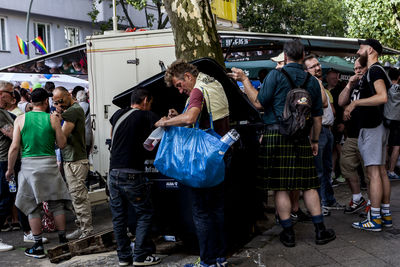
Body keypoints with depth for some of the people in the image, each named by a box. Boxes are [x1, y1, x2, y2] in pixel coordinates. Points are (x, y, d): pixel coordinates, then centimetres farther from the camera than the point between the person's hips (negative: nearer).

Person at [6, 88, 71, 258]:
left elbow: (15, 147, -3)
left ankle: (38, 247, 11)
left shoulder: (20, 119, 1)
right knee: (57, 204, 13)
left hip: (28, 165, 0)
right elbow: (61, 144, 2)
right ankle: (63, 241, 20)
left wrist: (10, 169, 8)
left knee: (33, 207, 8)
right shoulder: (53, 118, -1)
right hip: (49, 163, 0)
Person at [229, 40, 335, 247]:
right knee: (308, 184, 11)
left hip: (276, 135, -4)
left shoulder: (276, 75, -4)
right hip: (301, 137, 4)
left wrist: (244, 80, 1)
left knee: (280, 186, 3)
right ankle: (320, 230, 15)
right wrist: (315, 140, 25)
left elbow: (259, 103, -7)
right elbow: (317, 116, 15)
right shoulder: (312, 81, 11)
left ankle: (288, 233, 8)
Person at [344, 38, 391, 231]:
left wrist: (355, 103, -21)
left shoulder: (374, 70, -11)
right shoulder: (378, 70, 20)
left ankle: (374, 219, -6)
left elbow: (382, 97, -26)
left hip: (372, 127, -10)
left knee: (373, 172, -9)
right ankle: (385, 214, 19)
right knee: (381, 170, 12)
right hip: (379, 125, 10)